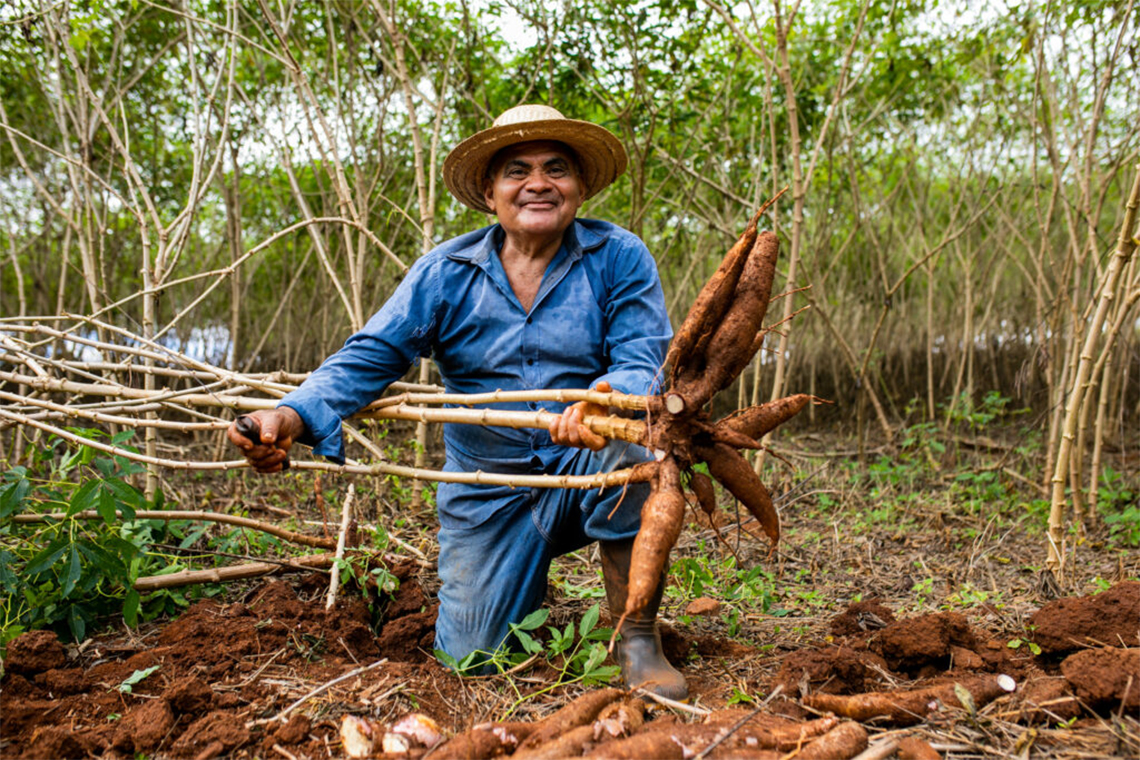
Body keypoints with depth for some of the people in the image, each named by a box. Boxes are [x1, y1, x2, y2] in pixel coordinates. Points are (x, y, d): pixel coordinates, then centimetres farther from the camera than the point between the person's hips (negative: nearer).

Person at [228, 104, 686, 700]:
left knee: (632, 442, -35)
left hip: (583, 472, -2)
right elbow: (370, 356, -8)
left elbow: (644, 360, -16)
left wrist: (607, 403, -42)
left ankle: (638, 639, -17)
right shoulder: (445, 273, -2)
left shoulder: (618, 259, -6)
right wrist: (295, 415, -28)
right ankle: (520, 578, 37)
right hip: (487, 489, 2)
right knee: (472, 655, 0)